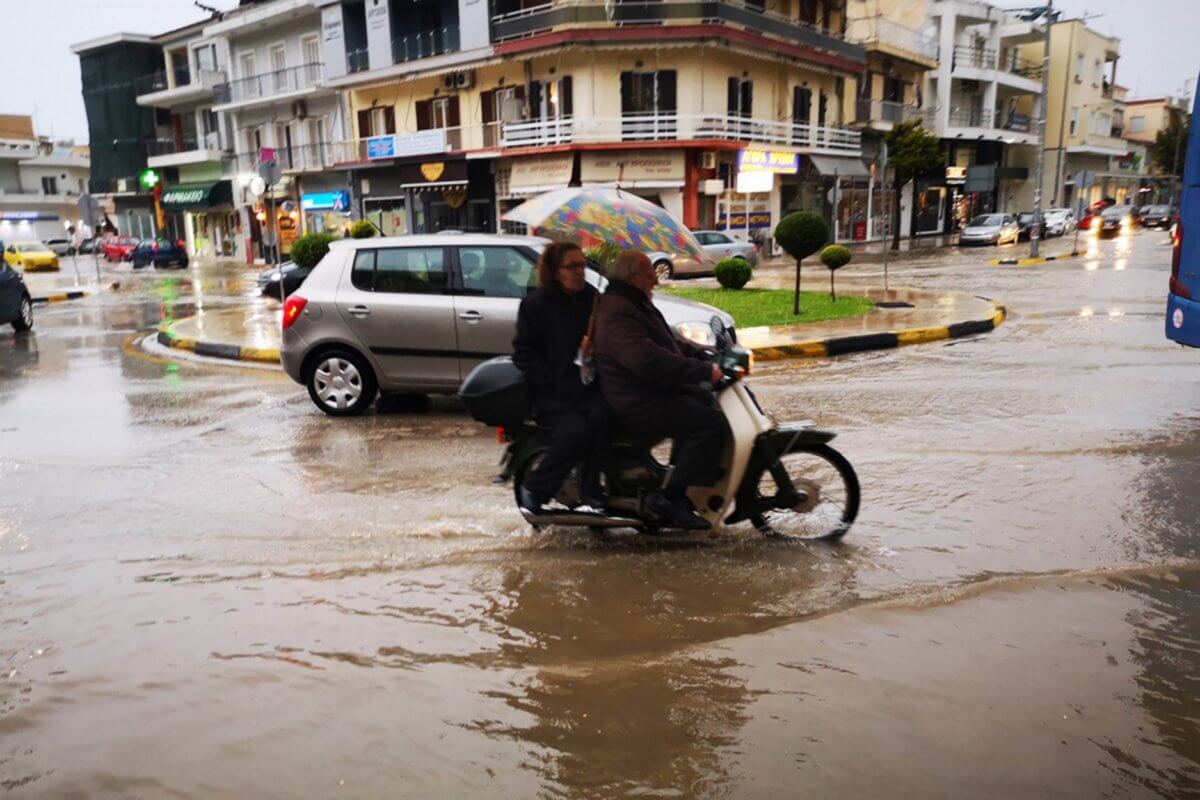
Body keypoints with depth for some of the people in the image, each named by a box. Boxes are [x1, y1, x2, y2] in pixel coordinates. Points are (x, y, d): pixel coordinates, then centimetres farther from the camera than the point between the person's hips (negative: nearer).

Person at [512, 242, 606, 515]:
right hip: (553, 394, -4)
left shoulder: (593, 299, 13)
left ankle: (591, 489, -14)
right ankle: (534, 489, -9)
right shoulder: (535, 304, 0)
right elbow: (523, 353, -3)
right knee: (576, 431, -29)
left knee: (604, 414, -29)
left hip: (589, 384, 4)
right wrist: (552, 381, -15)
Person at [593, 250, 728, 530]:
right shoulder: (617, 313, -21)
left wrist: (706, 356, 9)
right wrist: (704, 371, -28)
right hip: (639, 402, -11)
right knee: (712, 424, -20)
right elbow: (649, 361, -33)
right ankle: (670, 497, -14)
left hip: (656, 390, 11)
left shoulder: (633, 305, 16)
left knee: (709, 402, 24)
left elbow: (670, 342, 23)